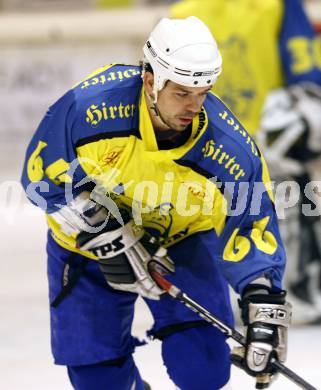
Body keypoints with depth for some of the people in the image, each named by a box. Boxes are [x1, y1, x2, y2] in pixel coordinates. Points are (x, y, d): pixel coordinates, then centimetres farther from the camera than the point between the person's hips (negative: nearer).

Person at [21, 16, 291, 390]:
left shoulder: (229, 148, -28)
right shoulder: (90, 105, -32)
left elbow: (253, 233, -20)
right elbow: (43, 176, -20)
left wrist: (265, 317, -29)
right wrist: (111, 239, -26)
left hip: (180, 243, 0)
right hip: (85, 243, 0)